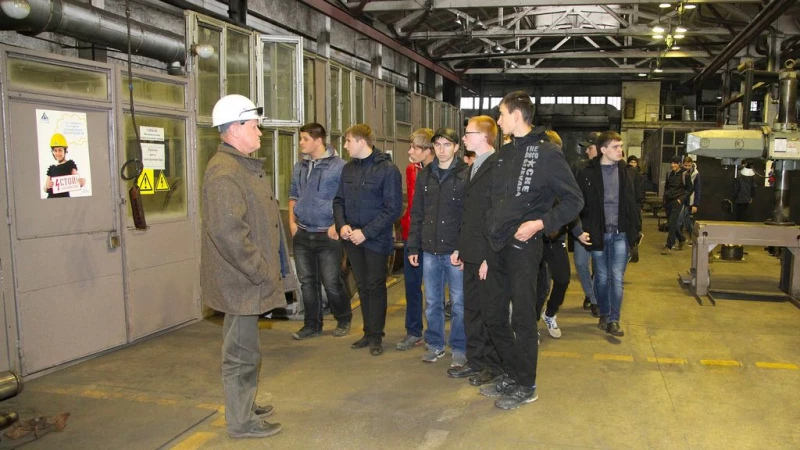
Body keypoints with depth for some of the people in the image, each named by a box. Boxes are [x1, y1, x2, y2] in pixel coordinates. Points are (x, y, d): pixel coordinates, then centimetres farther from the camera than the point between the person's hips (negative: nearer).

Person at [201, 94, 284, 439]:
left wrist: (265, 269, 19)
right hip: (240, 281, -11)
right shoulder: (224, 172, -20)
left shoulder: (244, 166, 15)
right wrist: (261, 272, -22)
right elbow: (227, 232, -29)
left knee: (243, 346, 22)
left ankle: (244, 405, 37)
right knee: (242, 350, 2)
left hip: (247, 279, 11)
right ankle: (241, 422, 16)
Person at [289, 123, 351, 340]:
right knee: (307, 281, 10)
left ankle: (343, 320, 21)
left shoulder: (338, 165, -8)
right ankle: (312, 324, 22)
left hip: (328, 235, -6)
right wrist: (292, 221, 9)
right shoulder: (299, 167, 11)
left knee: (332, 282, -1)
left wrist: (337, 224, -14)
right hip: (302, 234, 6)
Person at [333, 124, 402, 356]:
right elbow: (339, 201, 13)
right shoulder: (348, 169, 7)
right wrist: (342, 224, -6)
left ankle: (376, 336, 17)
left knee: (376, 287, 5)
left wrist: (366, 232, -18)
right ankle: (368, 333, 25)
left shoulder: (387, 169, -11)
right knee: (362, 287, 13)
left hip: (376, 239, -5)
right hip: (352, 239, 5)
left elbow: (393, 208, -14)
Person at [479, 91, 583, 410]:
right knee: (495, 318, 13)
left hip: (523, 247, -7)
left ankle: (526, 386, 18)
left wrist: (540, 223, -18)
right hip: (497, 247, 7)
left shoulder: (546, 153, -9)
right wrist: (491, 235, 11)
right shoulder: (504, 153, 13)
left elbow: (574, 201, -9)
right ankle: (512, 375, 30)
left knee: (523, 319, 2)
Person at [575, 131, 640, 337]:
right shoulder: (587, 173, -4)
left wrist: (634, 230, 6)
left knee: (617, 277, -2)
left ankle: (613, 320, 5)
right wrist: (581, 231, -9)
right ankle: (604, 314, 27)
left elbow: (634, 203, 10)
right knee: (602, 277, 9)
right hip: (598, 233, -1)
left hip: (620, 234, 1)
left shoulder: (627, 173, 6)